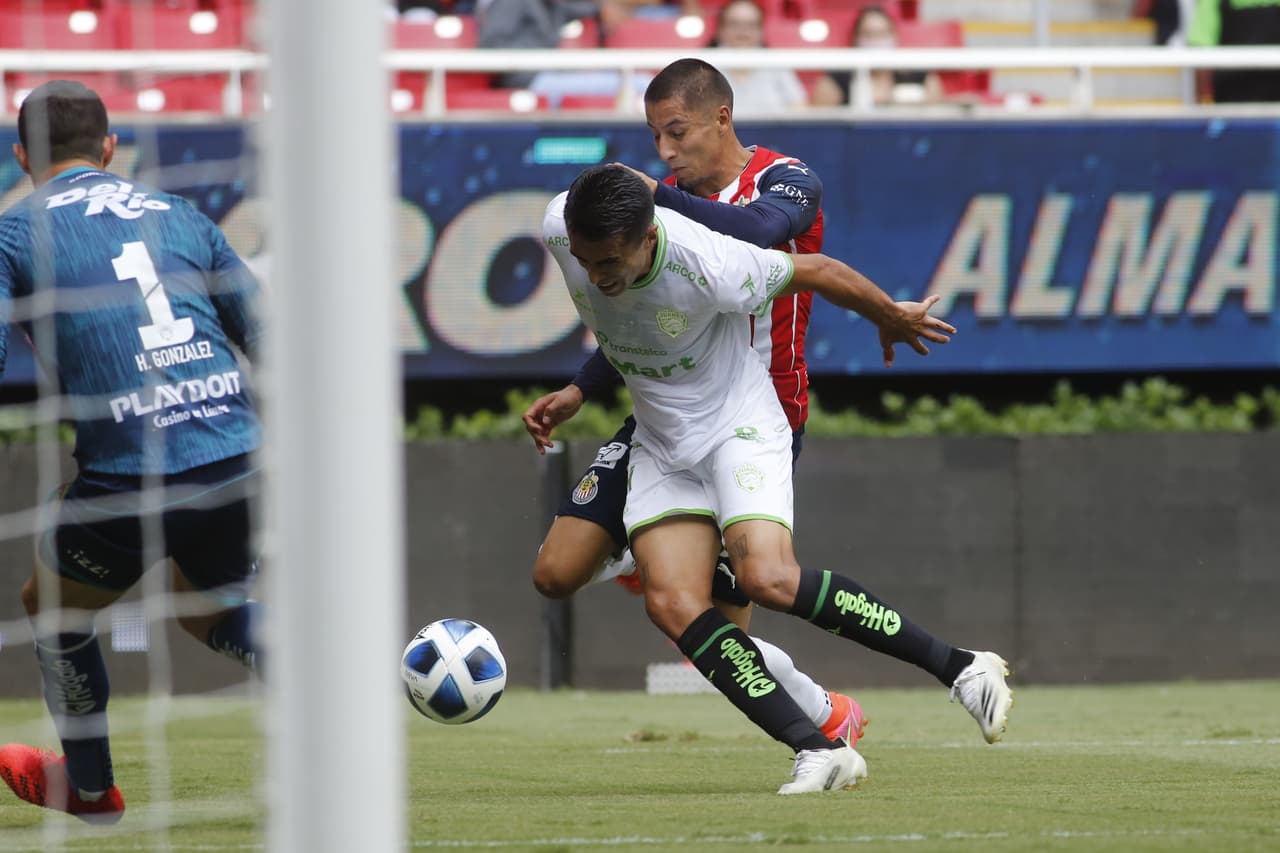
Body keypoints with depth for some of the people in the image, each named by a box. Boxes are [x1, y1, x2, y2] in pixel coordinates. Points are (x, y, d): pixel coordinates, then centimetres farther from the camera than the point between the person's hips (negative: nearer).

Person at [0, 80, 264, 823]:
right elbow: (268, 336, 19)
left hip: (128, 474, -4)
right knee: (211, 610, 32)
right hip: (236, 455, 4)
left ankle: (88, 785, 39)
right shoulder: (177, 215, 19)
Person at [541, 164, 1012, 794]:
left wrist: (891, 317, 4)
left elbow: (817, 271, -15)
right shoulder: (560, 231, -16)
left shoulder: (708, 267, -32)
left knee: (767, 580, -27)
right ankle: (819, 751, -16)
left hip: (738, 428, -6)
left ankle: (961, 668, -15)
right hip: (660, 445, 6)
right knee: (672, 603, -15)